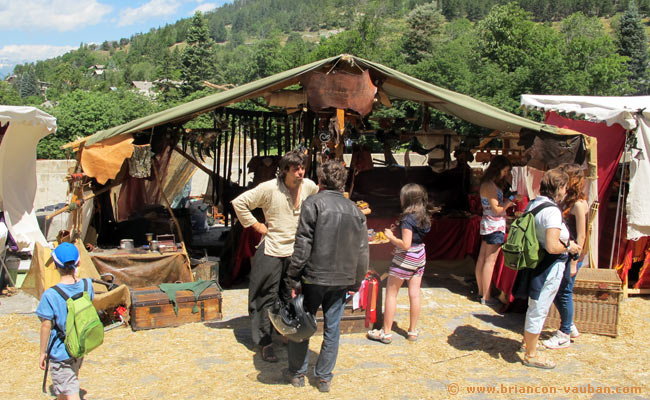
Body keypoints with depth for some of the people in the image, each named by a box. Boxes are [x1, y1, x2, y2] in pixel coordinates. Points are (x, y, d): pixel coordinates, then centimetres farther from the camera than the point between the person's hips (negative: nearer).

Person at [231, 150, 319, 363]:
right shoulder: (269, 188, -14)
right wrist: (256, 225, -9)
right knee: (268, 297, 3)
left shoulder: (309, 186, -2)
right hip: (272, 251, -4)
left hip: (298, 251, 4)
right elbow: (239, 203, -9)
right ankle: (266, 342, 14)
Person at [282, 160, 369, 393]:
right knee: (332, 330, 13)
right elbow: (362, 251, 8)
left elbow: (303, 245, -14)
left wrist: (292, 278, -9)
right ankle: (324, 378, 22)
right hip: (341, 280, 4)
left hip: (314, 277, -4)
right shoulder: (355, 210, 7)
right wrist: (355, 284, 16)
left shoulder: (313, 203, -8)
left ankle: (297, 373, 25)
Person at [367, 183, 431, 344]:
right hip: (420, 257, 8)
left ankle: (386, 332, 9)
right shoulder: (424, 216, 3)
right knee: (414, 294, 12)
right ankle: (413, 331, 20)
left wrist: (390, 236, -14)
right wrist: (397, 232, 12)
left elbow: (406, 244, -27)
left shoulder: (407, 218, -22)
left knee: (391, 293, 4)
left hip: (405, 258, -8)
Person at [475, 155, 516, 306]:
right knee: (490, 261, -5)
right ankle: (486, 297, -1)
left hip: (487, 225, 10)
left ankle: (481, 292, 20)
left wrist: (507, 201, 4)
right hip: (495, 227, -10)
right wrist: (509, 202, -6)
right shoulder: (490, 186, -17)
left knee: (482, 259, 11)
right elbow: (497, 210, -18)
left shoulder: (487, 184, 13)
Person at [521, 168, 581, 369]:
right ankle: (531, 355, 18)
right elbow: (552, 246, -29)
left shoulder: (532, 204, 4)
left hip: (535, 264, 9)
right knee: (539, 311, 4)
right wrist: (569, 247, -10)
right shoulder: (552, 211, -23)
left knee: (534, 308, 26)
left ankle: (528, 342, 44)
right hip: (548, 269, -9)